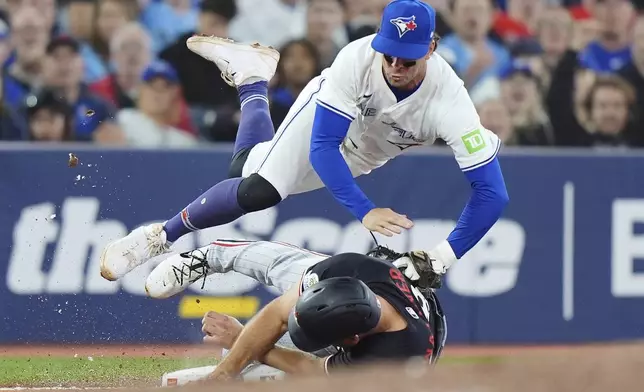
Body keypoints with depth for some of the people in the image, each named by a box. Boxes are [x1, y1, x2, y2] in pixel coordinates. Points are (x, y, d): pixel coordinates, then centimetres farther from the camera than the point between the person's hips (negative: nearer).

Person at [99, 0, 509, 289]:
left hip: (368, 157, 2)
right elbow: (322, 147, -35)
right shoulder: (357, 59, -38)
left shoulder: (449, 100, -39)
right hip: (325, 117, -2)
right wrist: (365, 212, -47)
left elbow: (493, 193, -39)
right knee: (256, 188, -20)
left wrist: (441, 261, -45)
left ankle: (251, 80, 33)